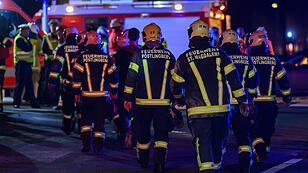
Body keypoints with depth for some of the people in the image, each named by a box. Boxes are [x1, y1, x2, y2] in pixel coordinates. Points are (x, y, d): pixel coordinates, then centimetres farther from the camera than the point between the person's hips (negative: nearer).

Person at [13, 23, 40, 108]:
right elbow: (27, 49, -21)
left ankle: (33, 102, 11)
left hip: (27, 64, 9)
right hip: (21, 64, -9)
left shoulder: (25, 38, 18)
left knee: (29, 84, 9)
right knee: (20, 83, -5)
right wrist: (29, 41, -6)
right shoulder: (19, 39, -12)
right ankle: (16, 103, 1)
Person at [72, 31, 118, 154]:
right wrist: (114, 92, 17)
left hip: (87, 95, -1)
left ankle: (86, 144, 5)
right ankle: (98, 147, 4)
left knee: (86, 120, 14)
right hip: (103, 95, 1)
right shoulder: (106, 58, 0)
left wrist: (76, 92, 6)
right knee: (99, 121, 7)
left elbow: (77, 76, -3)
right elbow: (113, 76, 6)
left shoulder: (82, 57, -5)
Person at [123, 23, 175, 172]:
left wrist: (128, 98, 4)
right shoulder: (168, 55, 3)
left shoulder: (139, 54, -4)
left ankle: (143, 160, 27)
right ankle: (160, 159, -14)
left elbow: (131, 77, -3)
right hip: (163, 102, 1)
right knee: (161, 132, 3)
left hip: (143, 101, -1)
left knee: (143, 132, 13)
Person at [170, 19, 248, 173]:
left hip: (198, 110, -3)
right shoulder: (219, 53, 4)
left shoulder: (184, 58, -1)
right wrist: (242, 100, 8)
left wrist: (179, 99, 31)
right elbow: (233, 78, 2)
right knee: (217, 142, 18)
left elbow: (175, 84, 11)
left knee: (203, 143, -2)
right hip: (221, 108, 3)